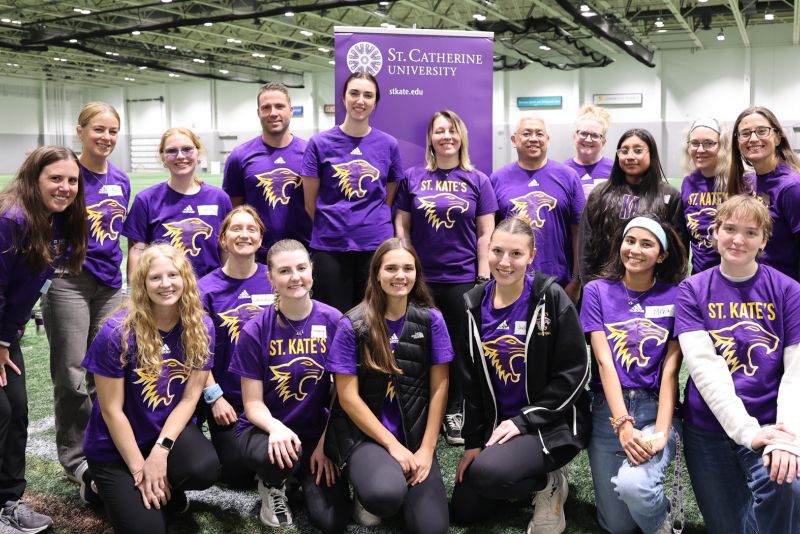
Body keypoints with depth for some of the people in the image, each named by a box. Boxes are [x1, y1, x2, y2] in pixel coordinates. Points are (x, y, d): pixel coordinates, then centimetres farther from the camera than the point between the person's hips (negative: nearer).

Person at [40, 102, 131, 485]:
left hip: (110, 284, 5)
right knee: (72, 376, 2)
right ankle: (74, 457, 16)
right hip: (69, 282, -5)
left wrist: (132, 280, 17)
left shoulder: (121, 181, 9)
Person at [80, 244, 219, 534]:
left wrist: (160, 450, -18)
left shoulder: (201, 327, -9)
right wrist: (139, 470, -14)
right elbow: (111, 410, -15)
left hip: (171, 428, 3)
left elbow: (190, 397, -6)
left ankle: (165, 488, 7)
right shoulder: (117, 333, -20)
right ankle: (101, 482, 17)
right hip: (117, 443, -2)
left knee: (205, 468, -29)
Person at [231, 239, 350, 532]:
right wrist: (276, 427, -30)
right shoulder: (255, 331, -11)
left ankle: (306, 479, 21)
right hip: (267, 428, -1)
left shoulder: (333, 321, -10)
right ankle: (273, 485, 2)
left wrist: (325, 442, -10)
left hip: (318, 432, 2)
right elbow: (253, 403, -9)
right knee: (275, 457, -38)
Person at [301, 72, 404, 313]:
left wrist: (371, 227, 5)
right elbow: (310, 202, 4)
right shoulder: (320, 143, 1)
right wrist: (332, 227, 6)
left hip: (376, 246, 1)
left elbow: (388, 199, 11)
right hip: (330, 247, -1)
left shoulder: (388, 145, 6)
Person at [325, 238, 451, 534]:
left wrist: (427, 448, -6)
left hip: (415, 435, 3)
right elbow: (348, 396, -8)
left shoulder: (431, 320, 0)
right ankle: (366, 490, 4)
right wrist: (393, 445, -12)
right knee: (387, 494, -33)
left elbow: (439, 387, 1)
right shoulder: (353, 325, -7)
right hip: (364, 433, -3)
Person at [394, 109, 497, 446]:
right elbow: (402, 225, 7)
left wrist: (483, 277, -3)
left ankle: (454, 412, 22)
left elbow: (486, 233, 2)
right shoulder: (412, 177, 4)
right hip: (421, 277, 0)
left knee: (459, 347, 7)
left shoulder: (477, 180, 3)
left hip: (463, 278, 0)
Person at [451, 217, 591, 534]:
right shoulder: (475, 305, 2)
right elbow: (471, 379, 6)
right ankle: (532, 476, 25)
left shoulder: (551, 297, -12)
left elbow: (573, 372, -13)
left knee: (487, 472, -30)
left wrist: (524, 421, -17)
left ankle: (549, 483, 0)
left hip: (552, 422, -6)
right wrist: (472, 441, 2)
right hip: (496, 424, 6)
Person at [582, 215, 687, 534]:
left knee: (633, 484, -30)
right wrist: (623, 424, -18)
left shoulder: (676, 297, 1)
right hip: (608, 410, 2)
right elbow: (604, 362, -7)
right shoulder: (597, 291, 2)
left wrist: (660, 433, -18)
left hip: (657, 409, -1)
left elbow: (670, 369, -6)